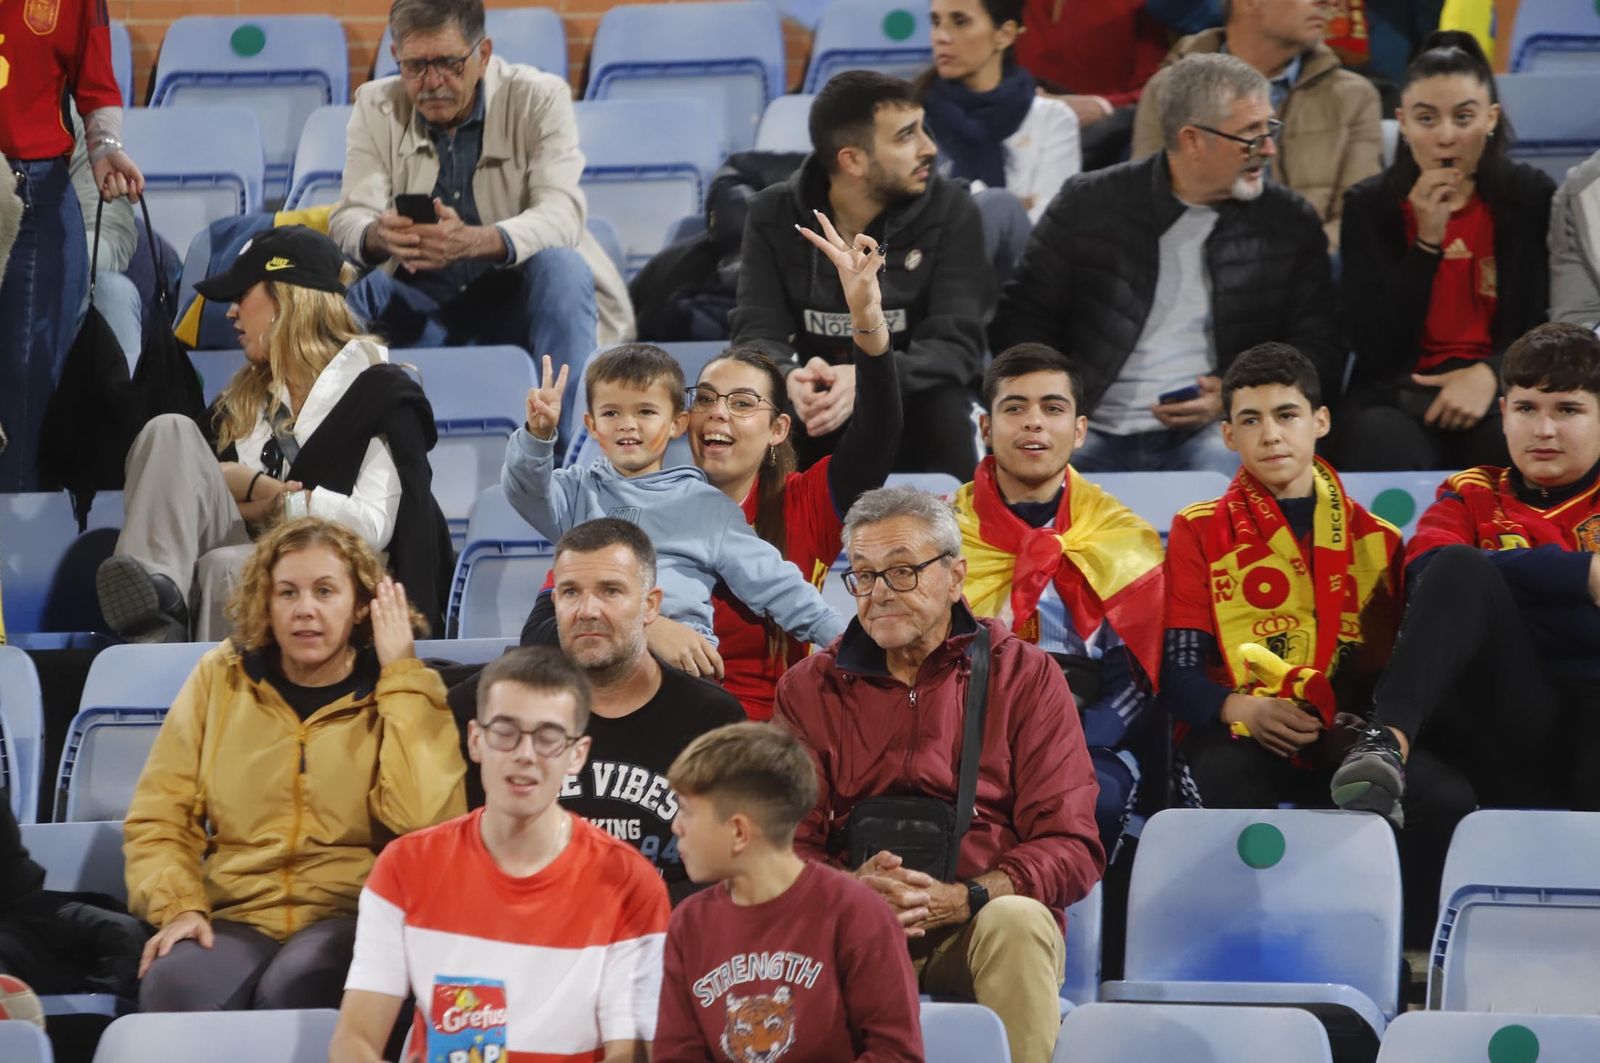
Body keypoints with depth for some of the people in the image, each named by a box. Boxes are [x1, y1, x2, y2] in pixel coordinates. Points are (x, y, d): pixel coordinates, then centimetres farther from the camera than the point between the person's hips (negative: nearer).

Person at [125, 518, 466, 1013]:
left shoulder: (407, 693, 6)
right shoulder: (221, 677, 13)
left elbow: (424, 820, -14)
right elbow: (158, 818, 11)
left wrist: (401, 676, -8)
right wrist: (179, 907, -8)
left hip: (350, 917, -2)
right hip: (237, 920, 2)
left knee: (294, 986, -37)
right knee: (174, 987, -33)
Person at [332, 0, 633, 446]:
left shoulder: (538, 98, -7)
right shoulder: (377, 107, 1)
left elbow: (561, 214, -22)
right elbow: (347, 219, -9)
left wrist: (473, 242, -43)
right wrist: (379, 236, -37)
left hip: (519, 300, -2)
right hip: (426, 305, 2)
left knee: (560, 265, -34)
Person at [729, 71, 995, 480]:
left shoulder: (949, 212, -7)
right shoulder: (773, 214, -2)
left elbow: (955, 344, -16)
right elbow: (757, 334, -10)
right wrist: (792, 377, -35)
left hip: (911, 409, -1)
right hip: (815, 414, 1)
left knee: (944, 408, -34)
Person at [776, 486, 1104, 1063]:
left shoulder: (1025, 676, 7)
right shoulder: (808, 689, 14)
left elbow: (1071, 847, -1)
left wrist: (961, 899, -18)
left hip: (984, 919, 0)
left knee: (1018, 921, -36)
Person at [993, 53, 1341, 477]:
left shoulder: (1290, 224, 10)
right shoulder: (1090, 204, 8)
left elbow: (1320, 354, 9)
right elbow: (1021, 317, 11)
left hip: (1211, 435, 1)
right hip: (1094, 434, -1)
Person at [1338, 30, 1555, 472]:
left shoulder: (1532, 197, 3)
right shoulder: (1370, 205, 3)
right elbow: (1374, 347, -6)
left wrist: (1491, 374, -18)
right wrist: (1427, 242, -14)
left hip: (1502, 388, 0)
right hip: (1400, 391, 0)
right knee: (1384, 448, -37)